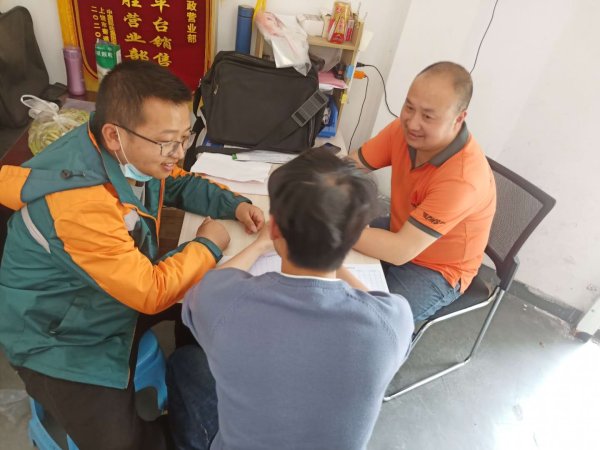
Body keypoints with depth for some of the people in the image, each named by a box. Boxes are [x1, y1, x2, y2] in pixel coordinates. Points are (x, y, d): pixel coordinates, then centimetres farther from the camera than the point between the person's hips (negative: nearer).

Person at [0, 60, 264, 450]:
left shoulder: (133, 152, -12)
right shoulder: (78, 203, -37)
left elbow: (179, 183, 7)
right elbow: (152, 292, -32)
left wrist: (234, 204, -8)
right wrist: (207, 246, -18)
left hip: (123, 293, 8)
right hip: (60, 342, -7)